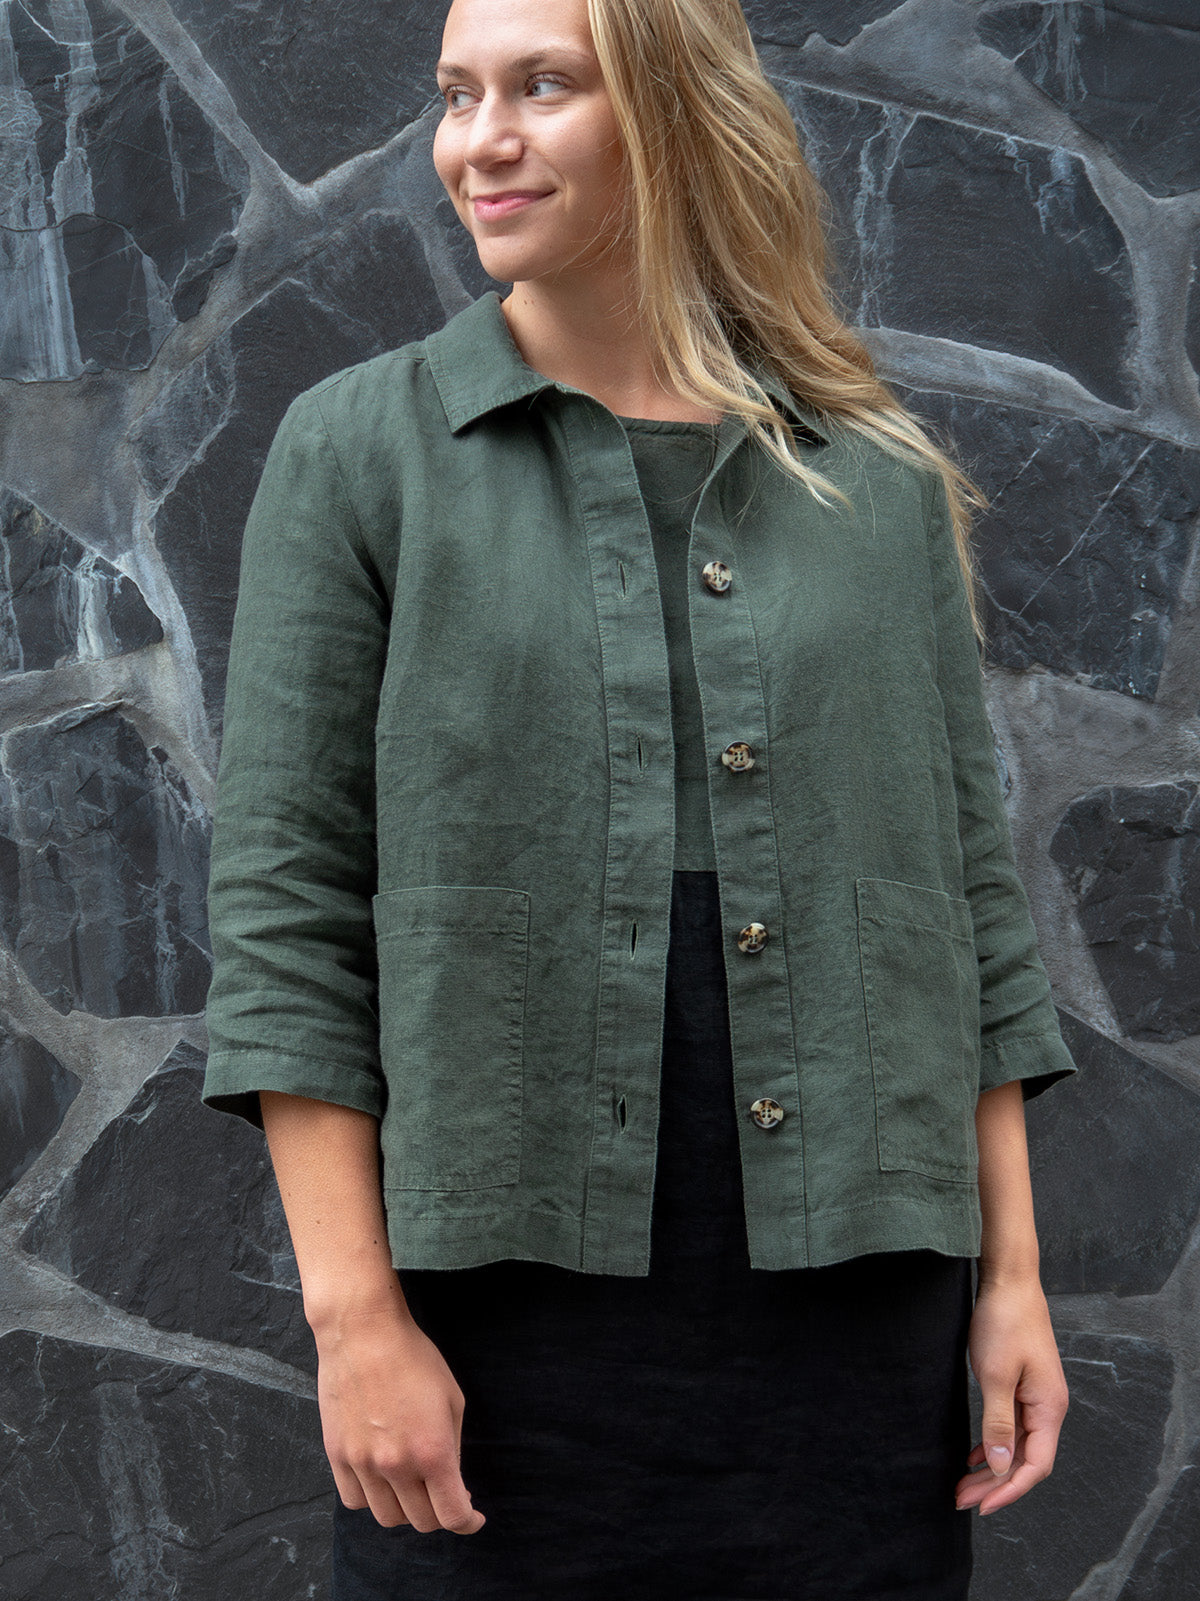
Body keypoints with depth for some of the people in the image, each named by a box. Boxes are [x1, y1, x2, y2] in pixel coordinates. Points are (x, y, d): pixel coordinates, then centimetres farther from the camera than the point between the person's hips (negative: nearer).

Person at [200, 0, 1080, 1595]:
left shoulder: (884, 478, 7)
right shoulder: (361, 449, 1)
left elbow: (971, 883, 10)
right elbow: (284, 904, -3)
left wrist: (1012, 1272, 5)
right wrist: (353, 1312, -9)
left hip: (854, 1298, 2)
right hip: (506, 1302, -2)